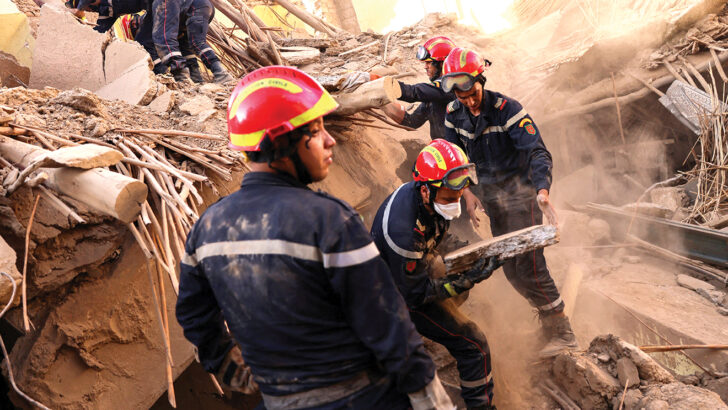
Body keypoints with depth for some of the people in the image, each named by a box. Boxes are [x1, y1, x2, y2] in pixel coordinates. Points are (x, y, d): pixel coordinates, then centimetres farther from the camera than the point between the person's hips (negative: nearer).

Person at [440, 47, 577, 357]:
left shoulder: (507, 109, -18)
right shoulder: (454, 114, 0)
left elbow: (538, 152, -23)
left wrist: (542, 193, -38)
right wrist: (466, 192, -6)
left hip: (519, 191, -6)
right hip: (490, 197, 6)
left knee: (529, 264, -13)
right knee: (510, 269, 9)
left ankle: (562, 333, -2)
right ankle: (547, 317, 27)